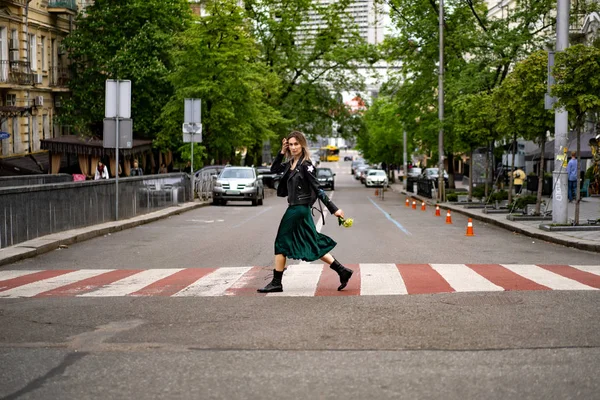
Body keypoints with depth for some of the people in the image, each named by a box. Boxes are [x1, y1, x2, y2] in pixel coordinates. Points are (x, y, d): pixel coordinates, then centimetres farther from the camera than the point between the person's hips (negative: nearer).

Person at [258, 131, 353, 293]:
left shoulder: (305, 165, -14)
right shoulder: (291, 163, 9)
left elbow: (317, 190, -16)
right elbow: (274, 169, 22)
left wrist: (334, 209, -18)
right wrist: (282, 152, 8)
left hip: (299, 209, -8)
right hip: (294, 208, 8)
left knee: (281, 243, 1)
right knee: (312, 245, 11)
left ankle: (276, 283, 10)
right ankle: (342, 271, 12)